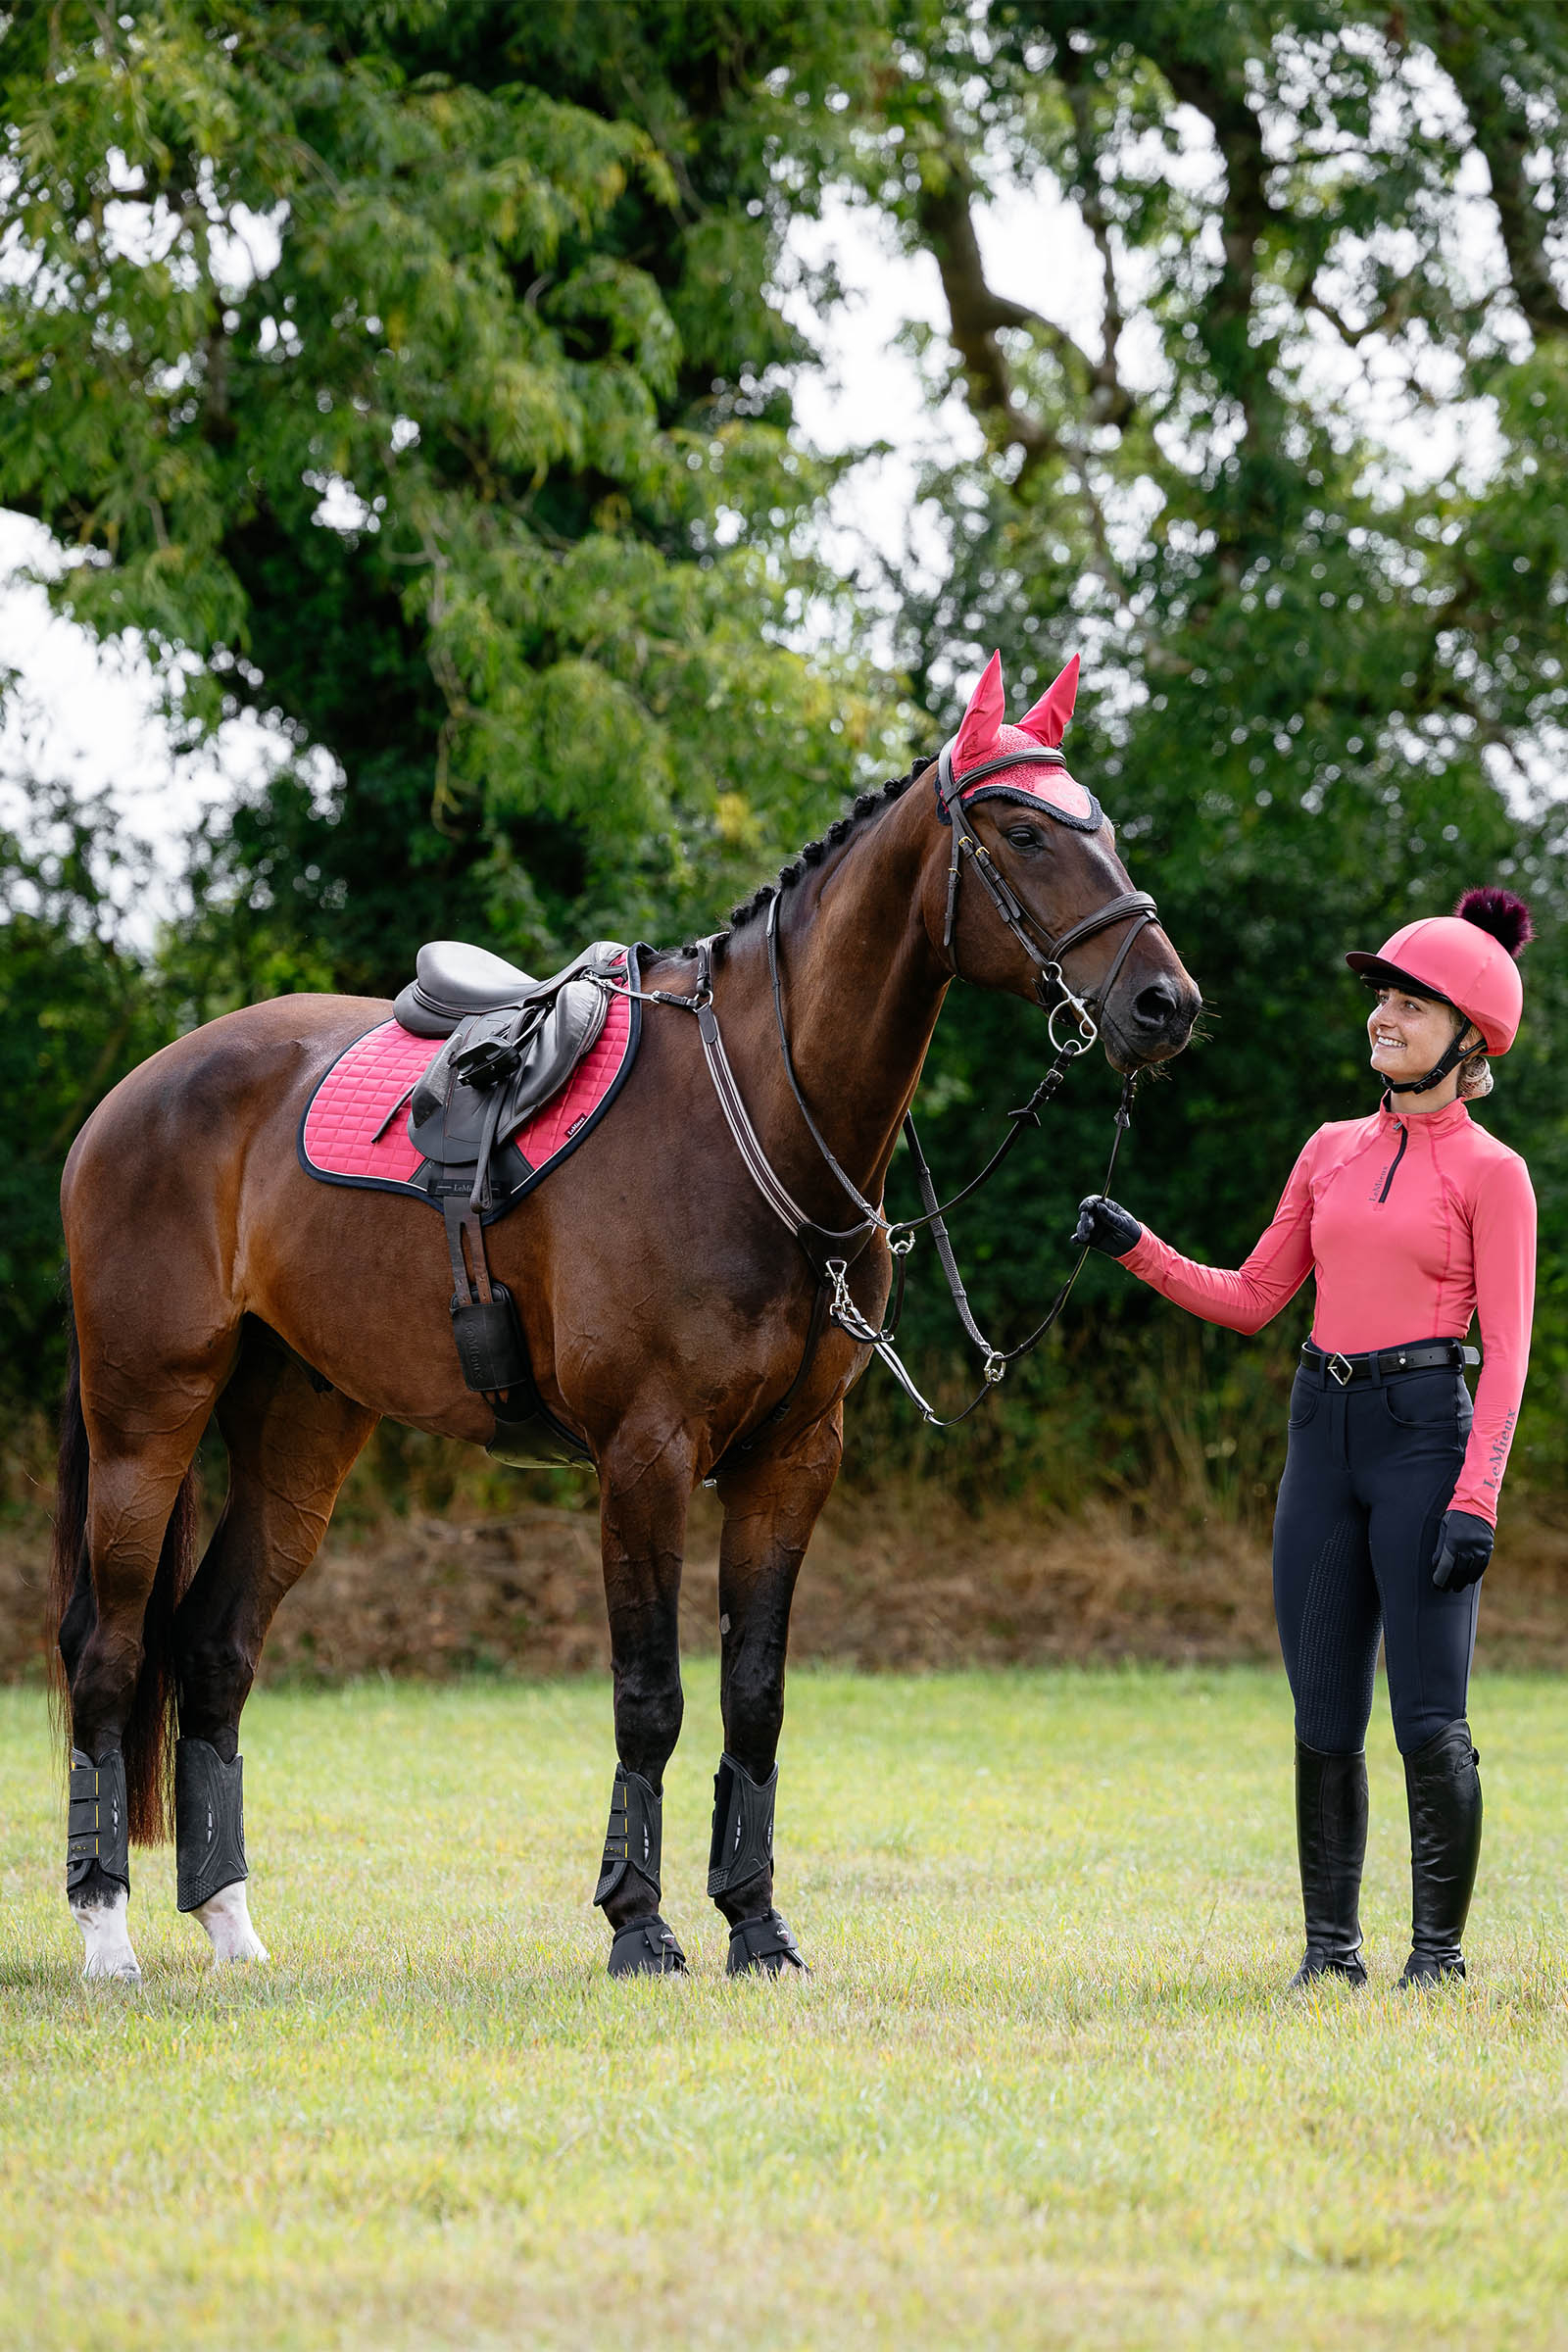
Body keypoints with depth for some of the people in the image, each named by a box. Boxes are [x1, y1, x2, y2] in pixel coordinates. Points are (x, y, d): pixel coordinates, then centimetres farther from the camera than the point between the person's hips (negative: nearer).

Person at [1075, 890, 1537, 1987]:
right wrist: (1137, 1247, 5)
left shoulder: (1490, 1173, -2)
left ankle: (1440, 1949, 1)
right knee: (1324, 1720, 5)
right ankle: (1332, 1946, 11)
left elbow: (1507, 1351, -6)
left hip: (1427, 1433, -5)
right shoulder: (1333, 1152, 14)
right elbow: (1250, 1299, 18)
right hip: (1324, 1435, 5)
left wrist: (1476, 1496, -16)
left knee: (1429, 1720, -8)